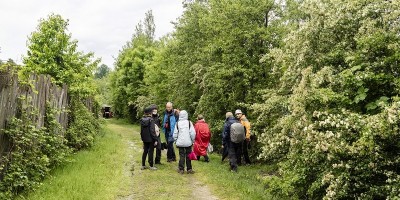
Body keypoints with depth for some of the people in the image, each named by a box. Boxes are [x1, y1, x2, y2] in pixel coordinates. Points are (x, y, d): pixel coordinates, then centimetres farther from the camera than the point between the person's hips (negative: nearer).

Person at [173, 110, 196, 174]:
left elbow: (175, 134, 0)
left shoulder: (177, 123, -1)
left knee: (181, 155, 7)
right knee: (188, 156, 9)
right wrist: (192, 140, 4)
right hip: (188, 142, -1)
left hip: (180, 142, 1)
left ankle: (181, 169, 8)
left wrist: (176, 141, 12)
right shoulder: (189, 122, -5)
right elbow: (193, 133, -8)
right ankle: (189, 169, 14)